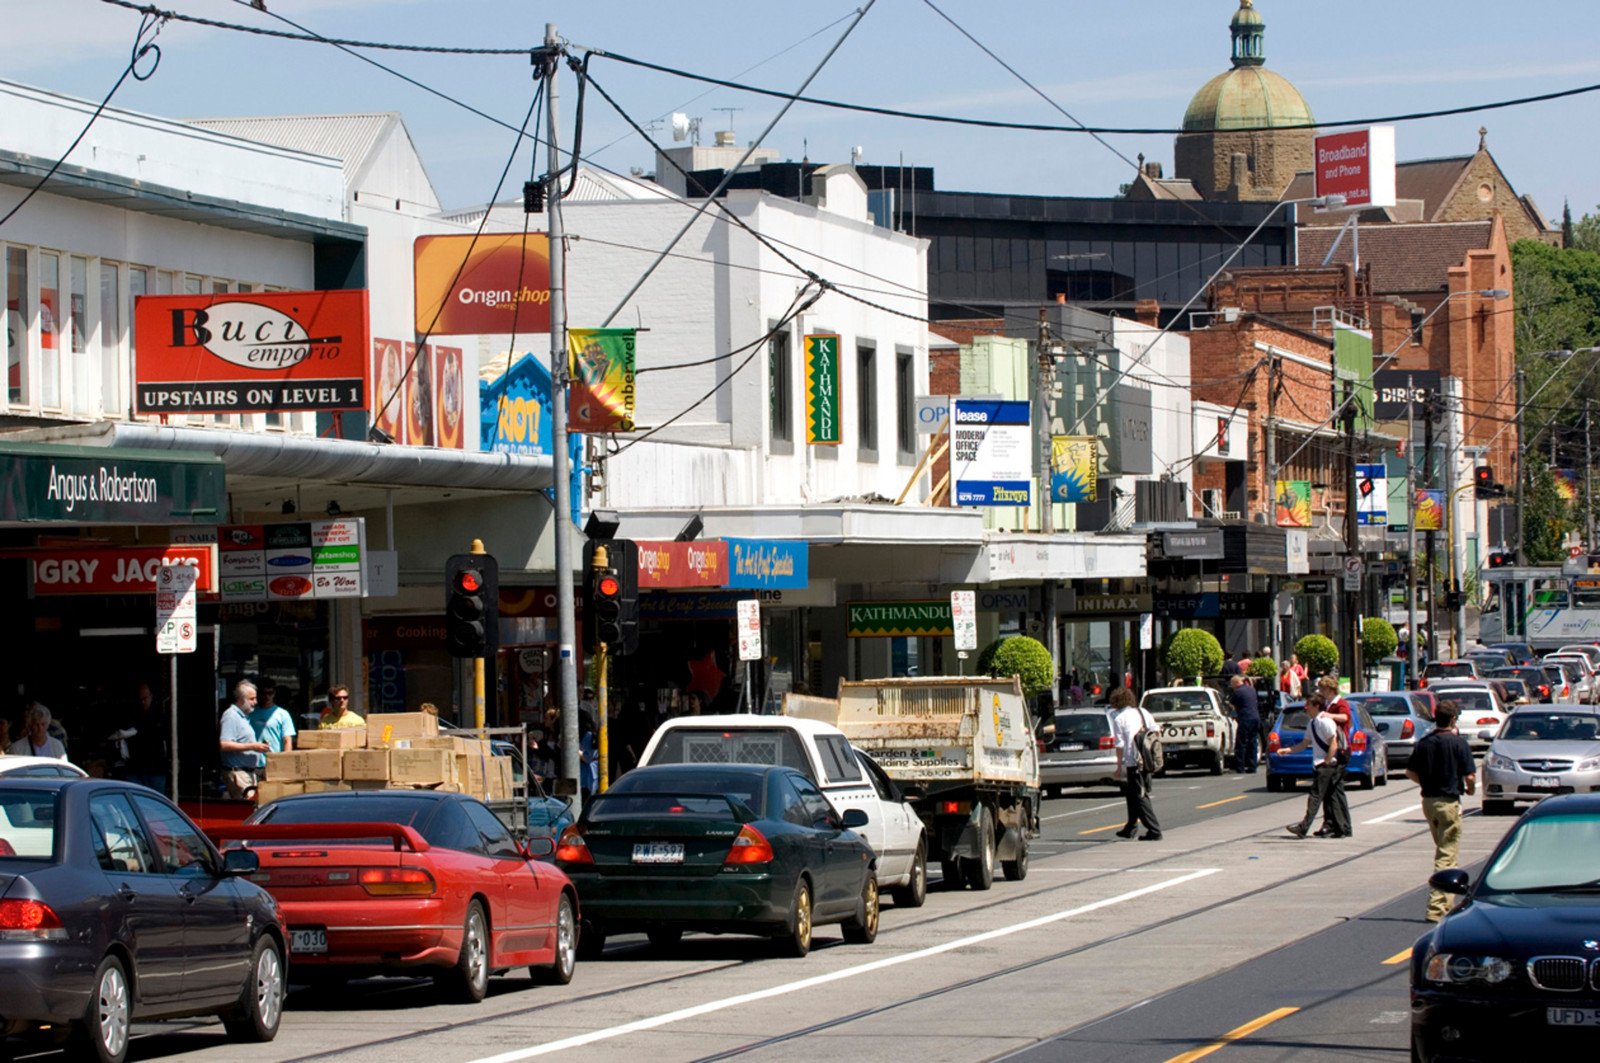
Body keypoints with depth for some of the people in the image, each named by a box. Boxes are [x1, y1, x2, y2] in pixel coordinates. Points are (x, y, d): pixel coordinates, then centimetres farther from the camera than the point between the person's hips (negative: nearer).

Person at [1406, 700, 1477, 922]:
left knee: (1442, 851, 20)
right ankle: (1437, 907, -11)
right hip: (1449, 801, -6)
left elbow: (1410, 772, 7)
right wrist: (1471, 788, 9)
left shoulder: (1424, 743, 5)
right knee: (1447, 856, -4)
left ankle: (1444, 902, 24)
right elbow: (1469, 776, -13)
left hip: (1428, 800, 6)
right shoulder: (1458, 743, -11)